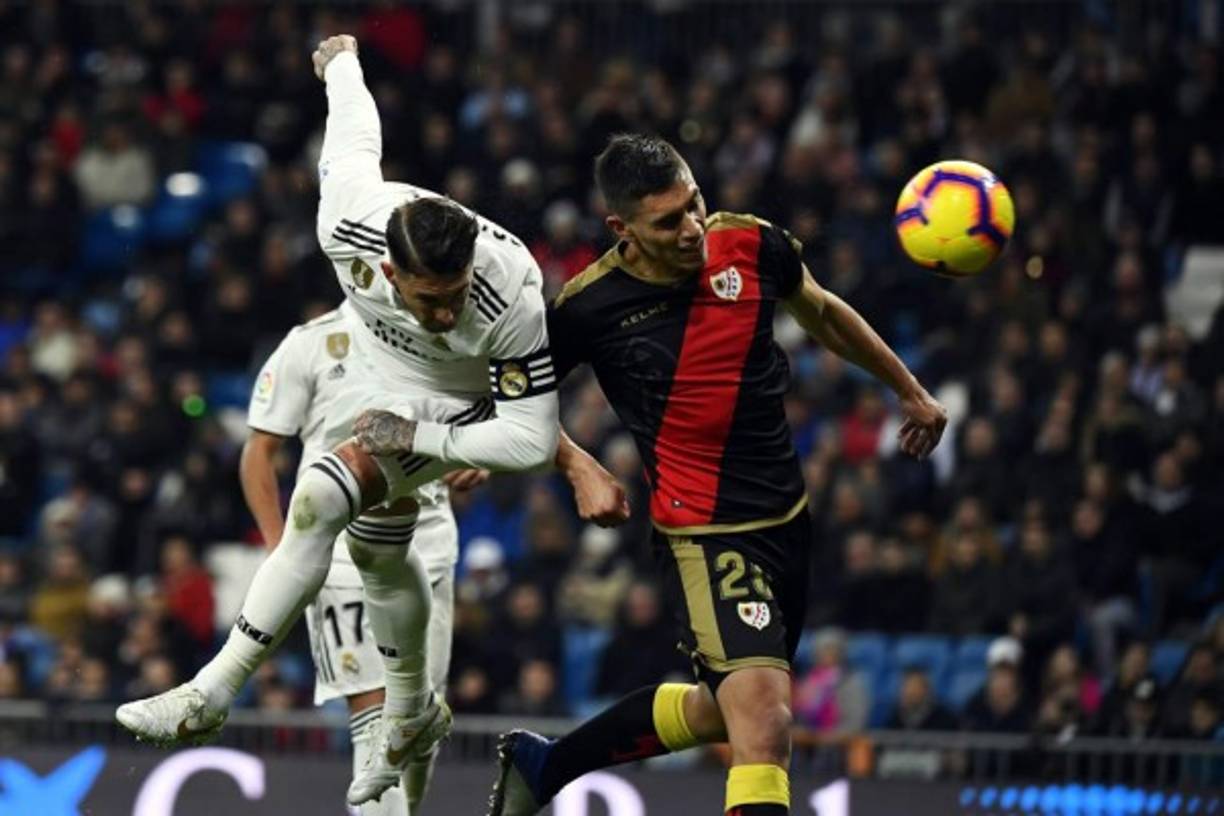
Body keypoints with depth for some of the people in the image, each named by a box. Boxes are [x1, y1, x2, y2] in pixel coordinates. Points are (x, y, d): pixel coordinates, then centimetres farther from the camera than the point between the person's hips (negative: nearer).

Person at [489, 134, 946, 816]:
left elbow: (822, 313, 16)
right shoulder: (589, 308, -15)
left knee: (723, 712, 19)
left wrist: (911, 391, 26)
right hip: (703, 532, -6)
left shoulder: (753, 245, -6)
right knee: (764, 719, -22)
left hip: (789, 519, 6)